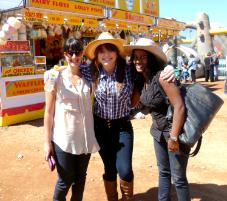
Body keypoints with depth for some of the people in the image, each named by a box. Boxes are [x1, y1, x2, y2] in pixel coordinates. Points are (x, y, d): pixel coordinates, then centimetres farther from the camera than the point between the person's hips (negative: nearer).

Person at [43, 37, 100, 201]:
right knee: (65, 181, 8)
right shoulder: (55, 76, -8)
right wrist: (47, 142, -7)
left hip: (85, 136, 4)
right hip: (64, 138, -3)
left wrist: (94, 135, 4)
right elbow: (49, 112, -6)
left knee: (80, 178, 17)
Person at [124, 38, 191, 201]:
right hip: (158, 131, 8)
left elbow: (179, 106, -26)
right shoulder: (141, 79, 1)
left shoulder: (161, 76, -22)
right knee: (163, 172, 20)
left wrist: (174, 137, -25)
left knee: (178, 177, 2)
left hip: (176, 130, -8)